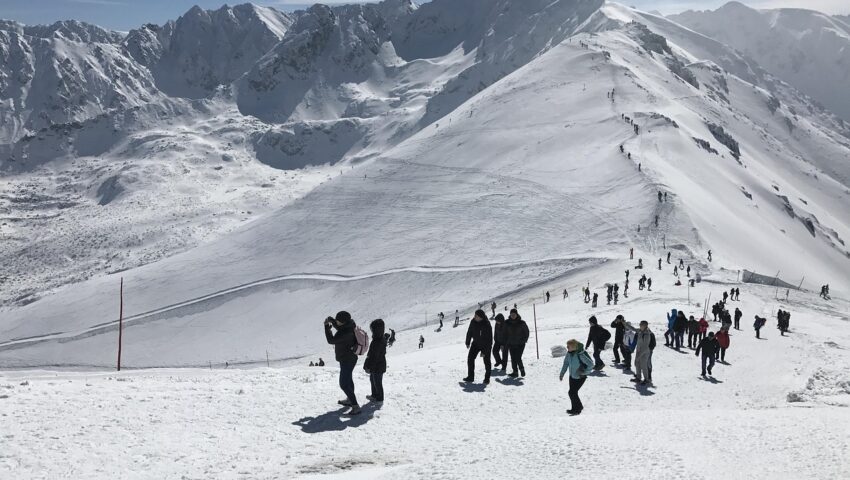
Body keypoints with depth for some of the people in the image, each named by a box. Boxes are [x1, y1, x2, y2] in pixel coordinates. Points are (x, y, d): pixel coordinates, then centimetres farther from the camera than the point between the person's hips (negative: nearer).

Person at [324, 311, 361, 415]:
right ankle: (350, 400, 44)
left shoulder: (346, 332, -33)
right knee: (348, 379, 27)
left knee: (344, 384, -9)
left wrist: (327, 327, -21)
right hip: (350, 358, 10)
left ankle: (355, 406, -10)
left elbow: (331, 340, -29)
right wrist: (331, 320, -1)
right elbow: (339, 328, 16)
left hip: (347, 361, -10)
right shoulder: (350, 324, -5)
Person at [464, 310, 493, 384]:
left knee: (486, 361, 3)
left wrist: (484, 351, -25)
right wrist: (468, 342, 10)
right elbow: (469, 332, 4)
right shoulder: (473, 322, -13)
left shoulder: (487, 325, -29)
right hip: (476, 343, 5)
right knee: (470, 358, 0)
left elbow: (489, 339, -26)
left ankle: (487, 378, 18)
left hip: (486, 345, -5)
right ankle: (471, 377, 10)